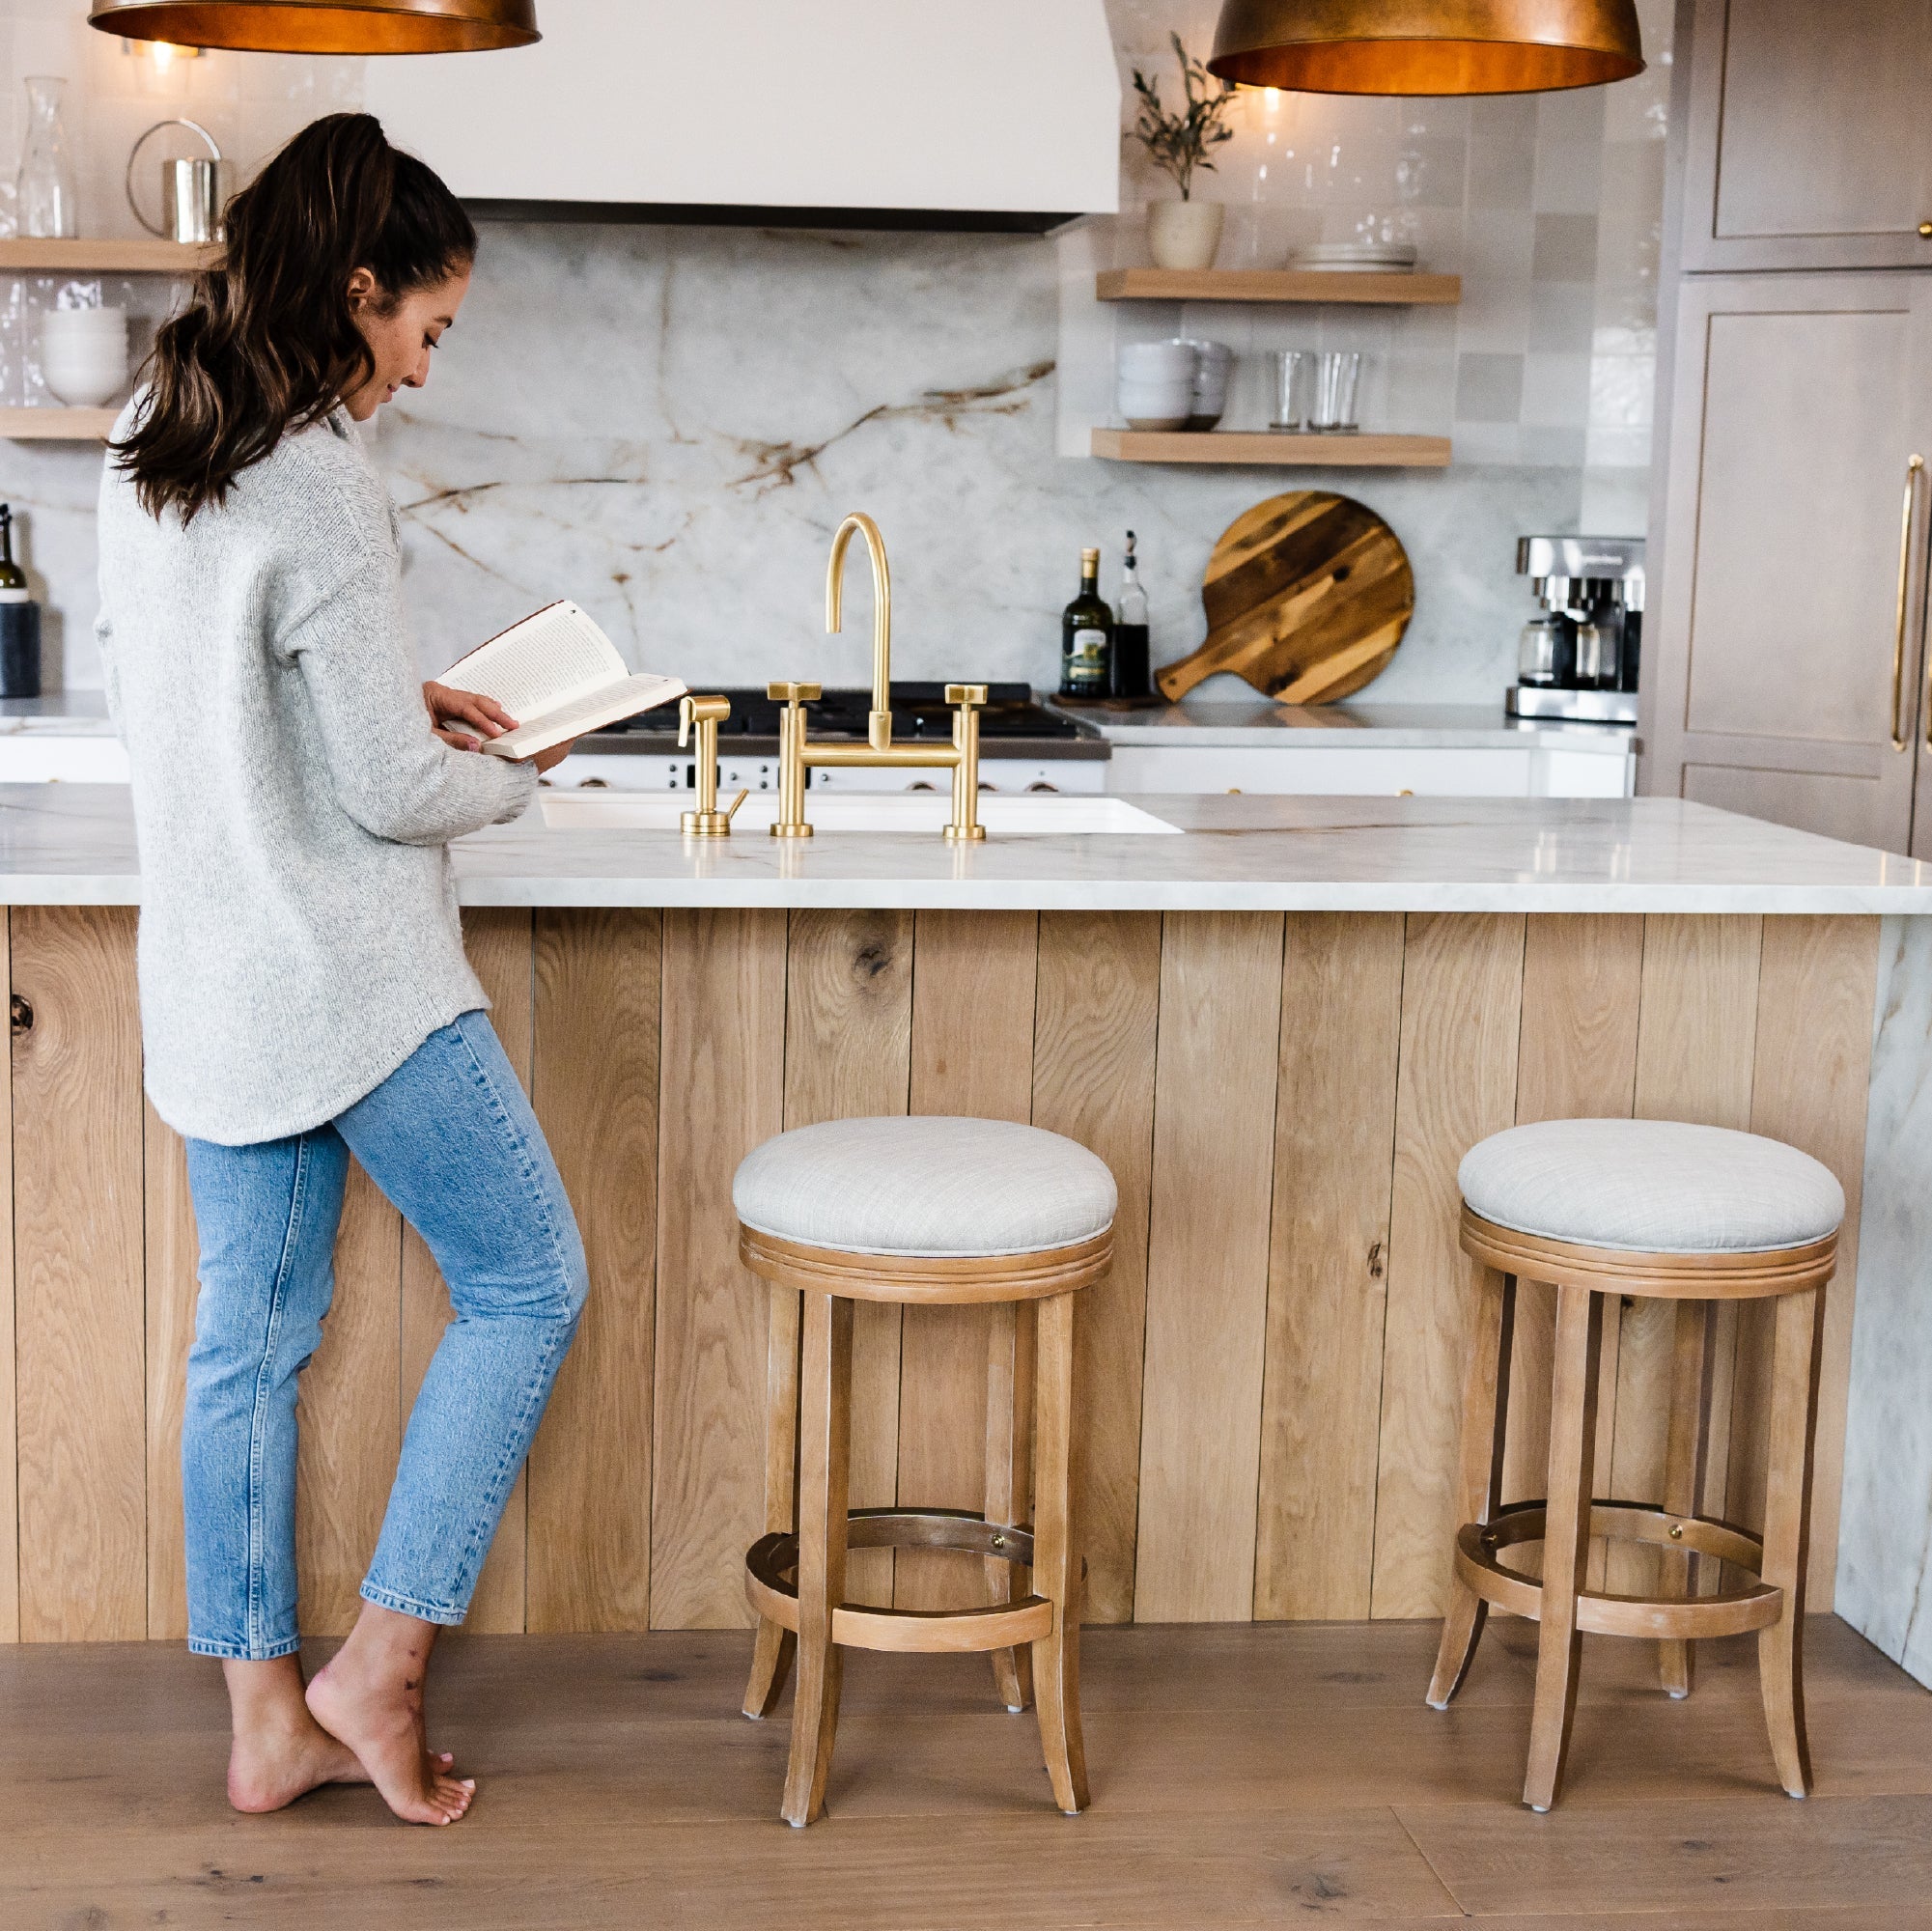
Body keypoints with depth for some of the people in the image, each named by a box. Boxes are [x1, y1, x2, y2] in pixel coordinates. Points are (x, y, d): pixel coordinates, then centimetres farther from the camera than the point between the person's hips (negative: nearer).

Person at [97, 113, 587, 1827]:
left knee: (251, 1337, 13)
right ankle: (382, 1662, 10)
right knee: (528, 1282, 7)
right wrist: (512, 776, 3)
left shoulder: (146, 446, 7)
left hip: (210, 975, 9)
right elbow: (393, 795, -18)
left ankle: (269, 1721, 22)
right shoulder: (319, 485, -20)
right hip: (351, 978, -8)